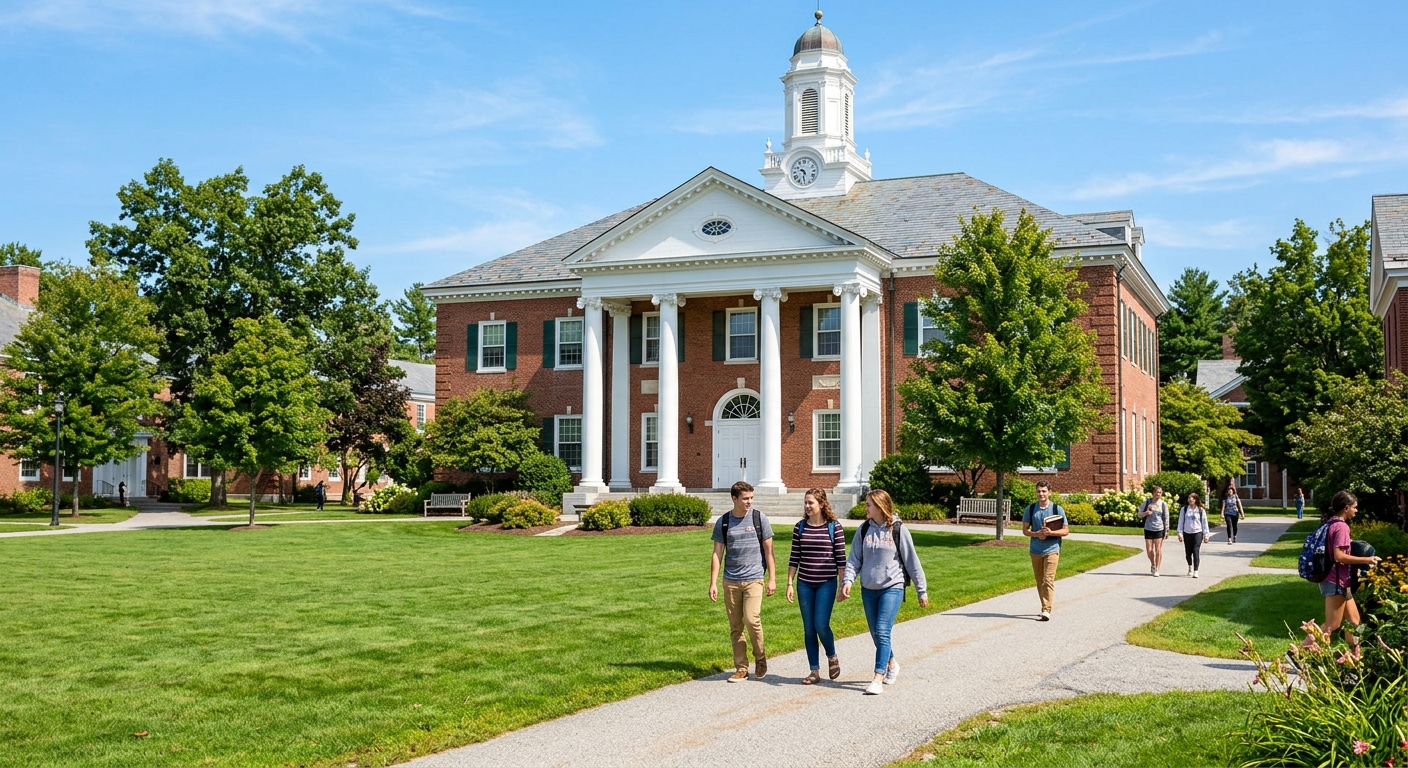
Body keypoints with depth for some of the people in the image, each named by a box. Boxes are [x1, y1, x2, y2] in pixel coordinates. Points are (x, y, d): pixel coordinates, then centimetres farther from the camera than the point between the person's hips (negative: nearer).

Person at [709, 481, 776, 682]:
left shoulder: (759, 518, 0)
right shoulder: (723, 522, 4)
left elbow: (768, 550, 4)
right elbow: (717, 554, 6)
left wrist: (772, 579, 0)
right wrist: (713, 583, 0)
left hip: (753, 579, -2)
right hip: (730, 581, 2)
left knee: (751, 619, -16)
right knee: (735, 627, 6)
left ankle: (760, 657, 9)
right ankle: (741, 669, 15)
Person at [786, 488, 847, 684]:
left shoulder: (834, 527, -5)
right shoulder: (800, 527, 4)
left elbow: (840, 557, -3)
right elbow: (794, 557, 7)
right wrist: (789, 583, 3)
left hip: (826, 583, -3)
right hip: (804, 584, 4)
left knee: (821, 625, -11)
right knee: (808, 628, 5)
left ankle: (832, 657, 18)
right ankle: (814, 671, 13)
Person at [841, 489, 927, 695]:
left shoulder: (898, 530, -8)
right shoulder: (864, 529, 4)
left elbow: (912, 561, -3)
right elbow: (854, 559, 5)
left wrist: (922, 590, 0)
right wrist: (848, 580, -12)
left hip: (892, 588, -5)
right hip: (868, 590, 5)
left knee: (882, 632, -14)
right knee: (876, 633, 13)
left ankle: (878, 679, -12)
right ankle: (891, 663, 38)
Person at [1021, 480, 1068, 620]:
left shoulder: (1057, 509, -2)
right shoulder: (1030, 509, 5)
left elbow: (1065, 530, -1)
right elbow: (1025, 530, 5)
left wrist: (1050, 532, -18)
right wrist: (1036, 534, -15)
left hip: (1052, 550, -3)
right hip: (1035, 550, 3)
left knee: (1048, 580, -13)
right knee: (1039, 582, 11)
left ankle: (1046, 611, -17)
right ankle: (1044, 607, 24)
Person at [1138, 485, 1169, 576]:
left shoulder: (1163, 504, 0)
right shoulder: (1147, 502, 1)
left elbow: (1166, 518, 5)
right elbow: (1140, 514, 7)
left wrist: (1167, 531, 2)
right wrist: (1146, 513, -15)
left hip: (1159, 529, -1)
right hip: (1148, 529, 1)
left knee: (1158, 550, -1)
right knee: (1149, 550, 3)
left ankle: (1157, 570, 7)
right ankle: (1153, 564, 30)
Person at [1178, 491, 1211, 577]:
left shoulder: (1201, 510, 2)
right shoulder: (1184, 509, 4)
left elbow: (1204, 522, 6)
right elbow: (1180, 521, 5)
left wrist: (1206, 534, 3)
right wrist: (1180, 533, -1)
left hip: (1197, 533, -2)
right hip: (1187, 533, 2)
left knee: (1196, 552, -12)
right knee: (1188, 552, 9)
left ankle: (1195, 571, -11)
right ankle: (1190, 567, 37)